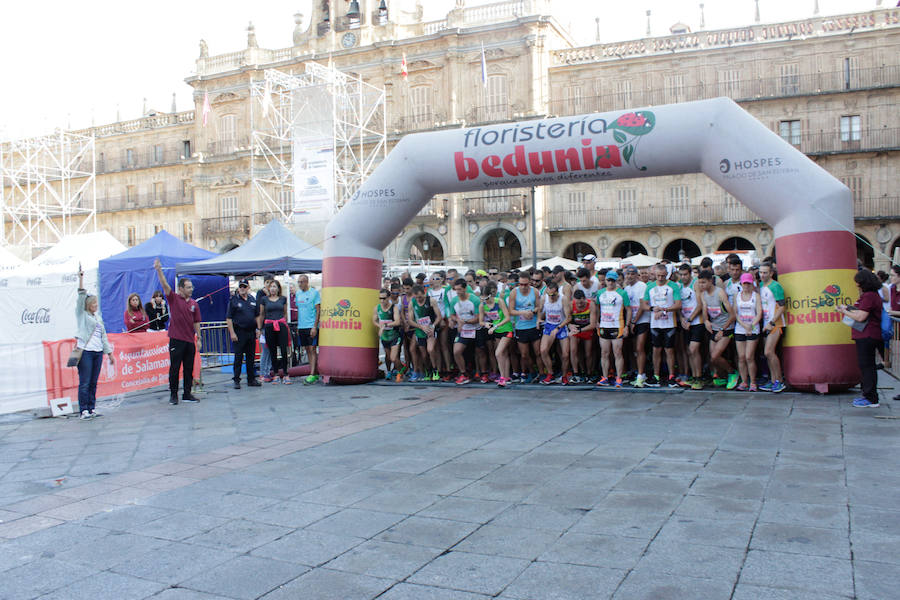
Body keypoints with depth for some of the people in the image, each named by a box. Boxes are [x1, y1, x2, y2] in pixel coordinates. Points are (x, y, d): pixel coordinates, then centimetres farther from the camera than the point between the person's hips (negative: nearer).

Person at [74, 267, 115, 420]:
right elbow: (81, 296, -9)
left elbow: (104, 336, 22)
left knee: (93, 383, 7)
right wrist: (81, 278, -19)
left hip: (98, 352, 6)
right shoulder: (82, 314, 4)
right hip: (85, 351, -6)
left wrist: (110, 353, 19)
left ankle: (92, 408, 12)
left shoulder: (98, 317, 20)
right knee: (84, 383, -7)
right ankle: (84, 411, -5)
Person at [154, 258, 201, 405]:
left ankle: (187, 394, 17)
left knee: (189, 369, 8)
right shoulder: (173, 299, 1)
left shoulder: (194, 303, 11)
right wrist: (159, 270, -26)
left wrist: (198, 338, 12)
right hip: (176, 340, -4)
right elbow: (165, 286, -13)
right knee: (174, 368, 0)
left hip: (190, 341, 4)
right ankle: (173, 394, 9)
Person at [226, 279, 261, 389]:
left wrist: (258, 329, 8)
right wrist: (232, 333, -14)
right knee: (238, 357, -3)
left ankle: (251, 379, 16)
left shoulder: (252, 300, 12)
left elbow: (257, 316, 18)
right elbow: (228, 318, -7)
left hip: (251, 331, 5)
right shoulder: (233, 300, -3)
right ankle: (236, 380, 4)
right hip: (239, 332, -5)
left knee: (251, 356, 9)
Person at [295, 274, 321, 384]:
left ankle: (312, 374, -10)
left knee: (312, 349, -8)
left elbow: (318, 310, -8)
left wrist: (315, 326, -14)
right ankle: (315, 373, 14)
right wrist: (297, 326, 14)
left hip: (311, 326, -6)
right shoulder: (298, 293, 13)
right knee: (307, 350, 8)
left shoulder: (314, 292, -5)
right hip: (301, 326, 6)